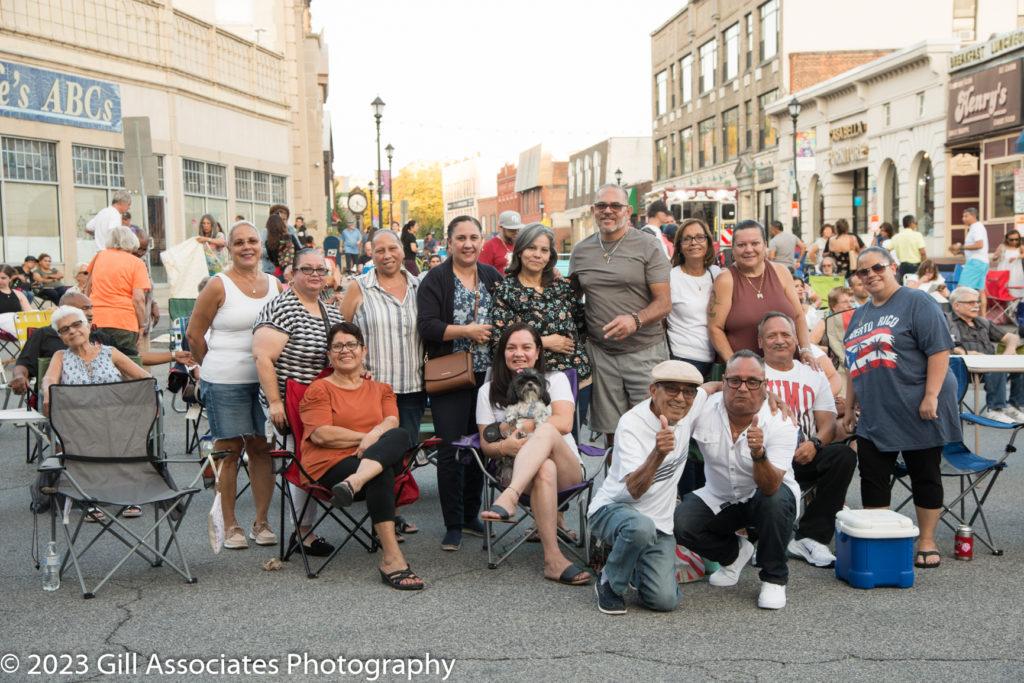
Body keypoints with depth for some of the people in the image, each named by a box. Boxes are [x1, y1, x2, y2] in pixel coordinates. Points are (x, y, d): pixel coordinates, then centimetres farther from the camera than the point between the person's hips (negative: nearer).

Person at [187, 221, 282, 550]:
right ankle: (229, 525, 13)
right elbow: (194, 334, -1)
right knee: (230, 449, 2)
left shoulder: (275, 285, 8)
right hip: (225, 383, -4)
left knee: (262, 447, 7)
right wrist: (216, 367, 6)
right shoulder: (218, 286, -6)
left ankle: (261, 521, 18)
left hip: (265, 379, 4)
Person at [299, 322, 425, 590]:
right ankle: (391, 558, -39)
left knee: (400, 436, -30)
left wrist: (375, 435, -19)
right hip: (331, 465, -3)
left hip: (380, 458, 3)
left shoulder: (380, 389, 23)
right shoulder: (319, 389, 11)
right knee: (381, 474, -35)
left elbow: (392, 422, 4)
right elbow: (321, 434, -6)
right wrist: (366, 437, -6)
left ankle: (353, 483, -53)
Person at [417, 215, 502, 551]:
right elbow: (426, 326, -13)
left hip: (487, 375, 4)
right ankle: (453, 525, 6)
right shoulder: (435, 280, -3)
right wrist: (467, 331, -17)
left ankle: (471, 516, 24)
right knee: (450, 450, -4)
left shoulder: (493, 277, 10)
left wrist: (491, 332, -3)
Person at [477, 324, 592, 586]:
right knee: (544, 469, -38)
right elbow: (486, 444, 6)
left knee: (546, 432, -34)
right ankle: (553, 559, -45)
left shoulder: (555, 380, 11)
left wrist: (515, 426, -6)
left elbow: (564, 424, -7)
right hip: (516, 471, 0)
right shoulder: (489, 392, 14)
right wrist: (503, 447, -18)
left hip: (566, 470, 0)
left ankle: (508, 499, -52)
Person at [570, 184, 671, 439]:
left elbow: (664, 303, -7)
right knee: (610, 430, 8)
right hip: (600, 351, 3)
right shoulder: (581, 251, 9)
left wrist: (636, 320, -25)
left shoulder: (648, 246, -3)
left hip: (645, 351, -3)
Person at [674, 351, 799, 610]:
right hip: (719, 498, 3)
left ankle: (774, 578, -11)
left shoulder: (780, 423, -26)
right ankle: (735, 553, 11)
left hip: (767, 494, -2)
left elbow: (771, 487, -36)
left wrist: (758, 454, -55)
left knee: (776, 500, -37)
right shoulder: (704, 409, -19)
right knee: (679, 524, -23)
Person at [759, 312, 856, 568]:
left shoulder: (814, 376, 20)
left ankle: (811, 537, -17)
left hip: (805, 458, 3)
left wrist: (815, 444, -14)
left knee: (844, 454, -27)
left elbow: (828, 423, 10)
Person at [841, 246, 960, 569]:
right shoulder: (861, 314, 16)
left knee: (924, 476, 5)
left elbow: (939, 350, -14)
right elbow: (855, 364, 21)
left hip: (918, 413, -6)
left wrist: (931, 396, -21)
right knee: (872, 478, 5)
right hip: (874, 418, 6)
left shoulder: (917, 302, -7)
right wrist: (850, 407, 18)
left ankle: (927, 542, 16)